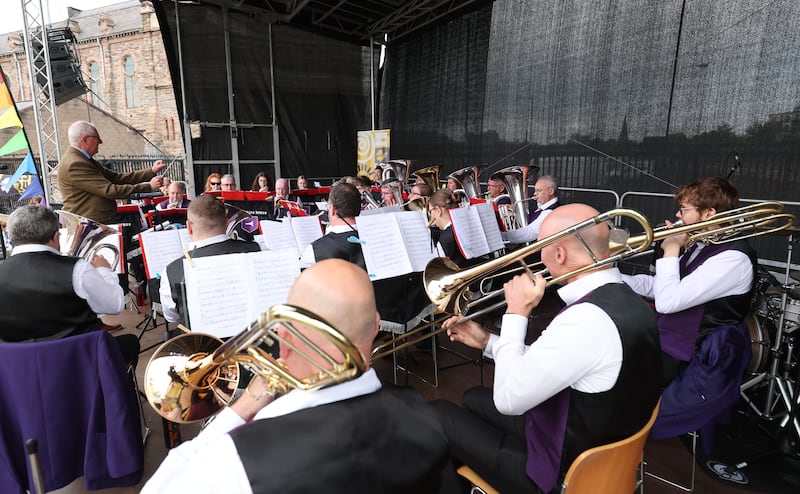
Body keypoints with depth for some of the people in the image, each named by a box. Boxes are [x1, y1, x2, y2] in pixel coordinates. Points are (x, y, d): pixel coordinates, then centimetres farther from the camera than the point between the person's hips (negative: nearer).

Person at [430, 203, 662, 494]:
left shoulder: (586, 318, -33)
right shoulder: (623, 297, -3)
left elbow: (507, 398, -25)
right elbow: (548, 362, 7)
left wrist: (516, 312, -17)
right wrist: (487, 341, 8)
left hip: (560, 470, -8)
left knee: (437, 414, 5)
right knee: (474, 398, 24)